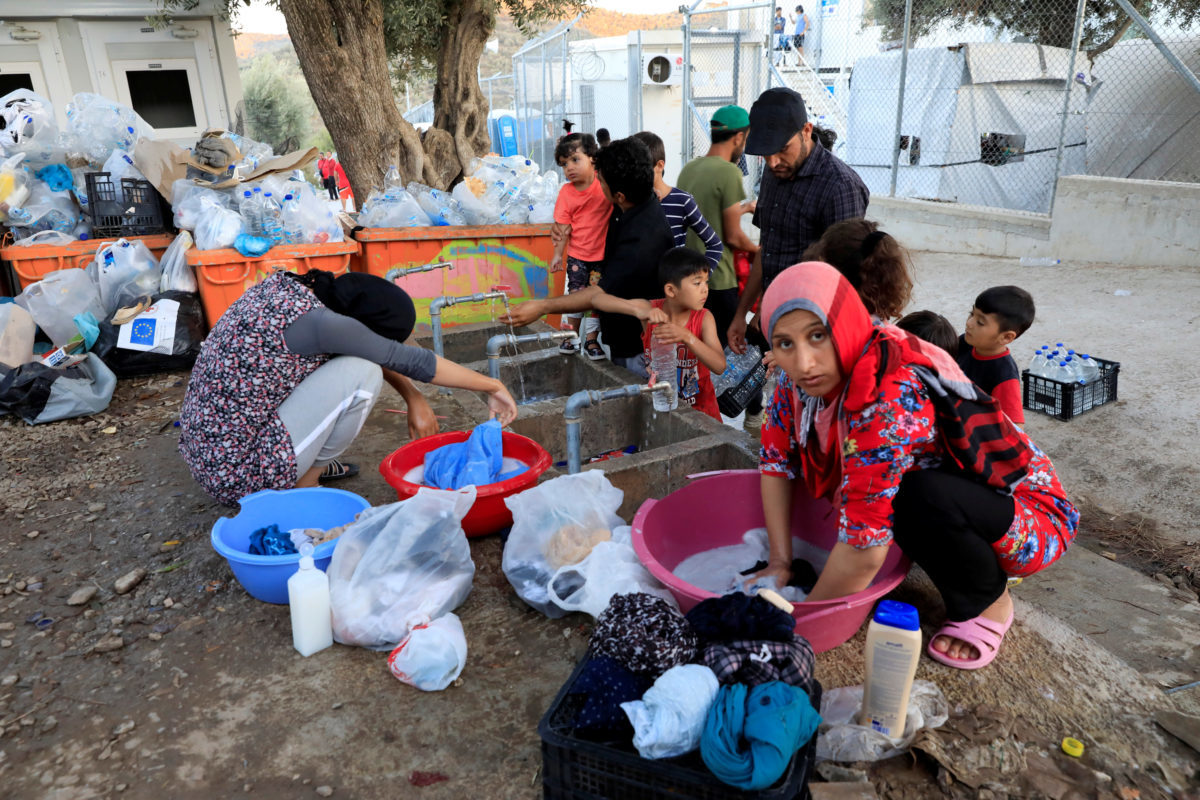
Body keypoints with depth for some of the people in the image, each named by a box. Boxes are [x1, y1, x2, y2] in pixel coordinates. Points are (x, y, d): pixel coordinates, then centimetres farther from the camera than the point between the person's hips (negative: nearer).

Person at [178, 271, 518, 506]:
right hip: (238, 475, -9)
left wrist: (414, 398, 5)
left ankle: (310, 463, 12)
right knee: (362, 373, -17)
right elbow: (409, 360, -18)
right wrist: (492, 386, -8)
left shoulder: (285, 284, 0)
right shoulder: (314, 322, -25)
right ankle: (303, 486, -1)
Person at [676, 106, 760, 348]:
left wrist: (743, 208, 32)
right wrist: (757, 249, 6)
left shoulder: (688, 168, 9)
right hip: (717, 280, -8)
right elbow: (733, 237, -13)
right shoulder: (729, 172, -15)